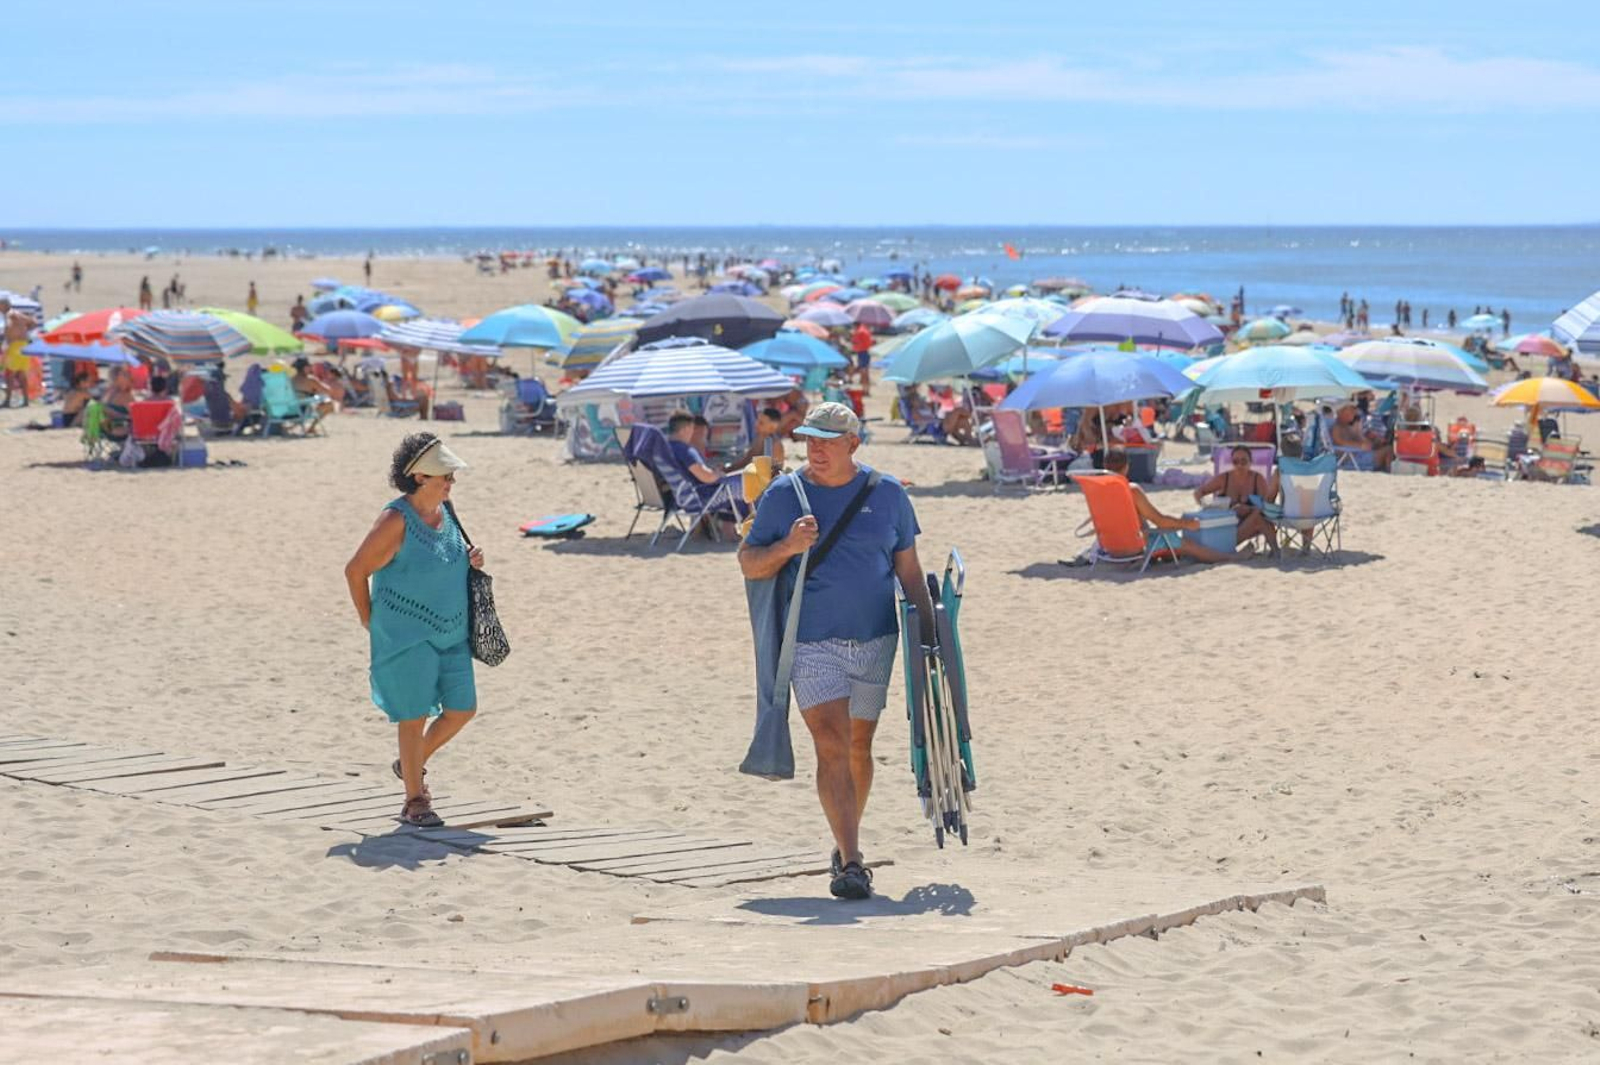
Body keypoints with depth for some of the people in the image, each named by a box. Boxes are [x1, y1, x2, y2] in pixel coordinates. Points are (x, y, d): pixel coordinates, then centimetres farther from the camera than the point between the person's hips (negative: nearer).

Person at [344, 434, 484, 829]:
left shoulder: (446, 513, 6)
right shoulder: (396, 521, -17)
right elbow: (356, 570, -12)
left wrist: (470, 561, 1)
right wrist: (370, 622, -6)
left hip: (451, 633, 7)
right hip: (407, 636, -7)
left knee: (462, 709, 9)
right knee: (415, 716, -3)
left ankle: (412, 764, 33)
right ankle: (414, 801, 10)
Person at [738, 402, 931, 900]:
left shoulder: (886, 493, 4)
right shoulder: (784, 494, 0)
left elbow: (909, 571, 10)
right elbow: (748, 563, 3)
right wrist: (787, 547, -17)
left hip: (875, 640, 2)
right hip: (812, 643, -2)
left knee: (858, 747, 12)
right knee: (831, 745, -14)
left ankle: (847, 842, 31)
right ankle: (850, 862, -17)